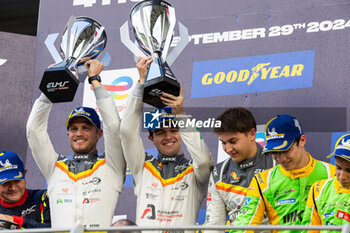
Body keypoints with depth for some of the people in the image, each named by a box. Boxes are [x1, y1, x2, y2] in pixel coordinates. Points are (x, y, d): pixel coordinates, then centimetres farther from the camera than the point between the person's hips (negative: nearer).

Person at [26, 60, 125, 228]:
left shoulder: (110, 167, 15)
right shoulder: (55, 168, 22)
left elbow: (113, 126, 5)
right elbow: (34, 129, 17)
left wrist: (94, 79, 12)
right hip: (60, 229, 2)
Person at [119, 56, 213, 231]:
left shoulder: (194, 171, 14)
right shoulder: (143, 167, 19)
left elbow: (203, 159, -8)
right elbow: (127, 131, 10)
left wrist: (181, 114, -6)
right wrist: (141, 83, 5)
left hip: (183, 229, -2)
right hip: (144, 229, 2)